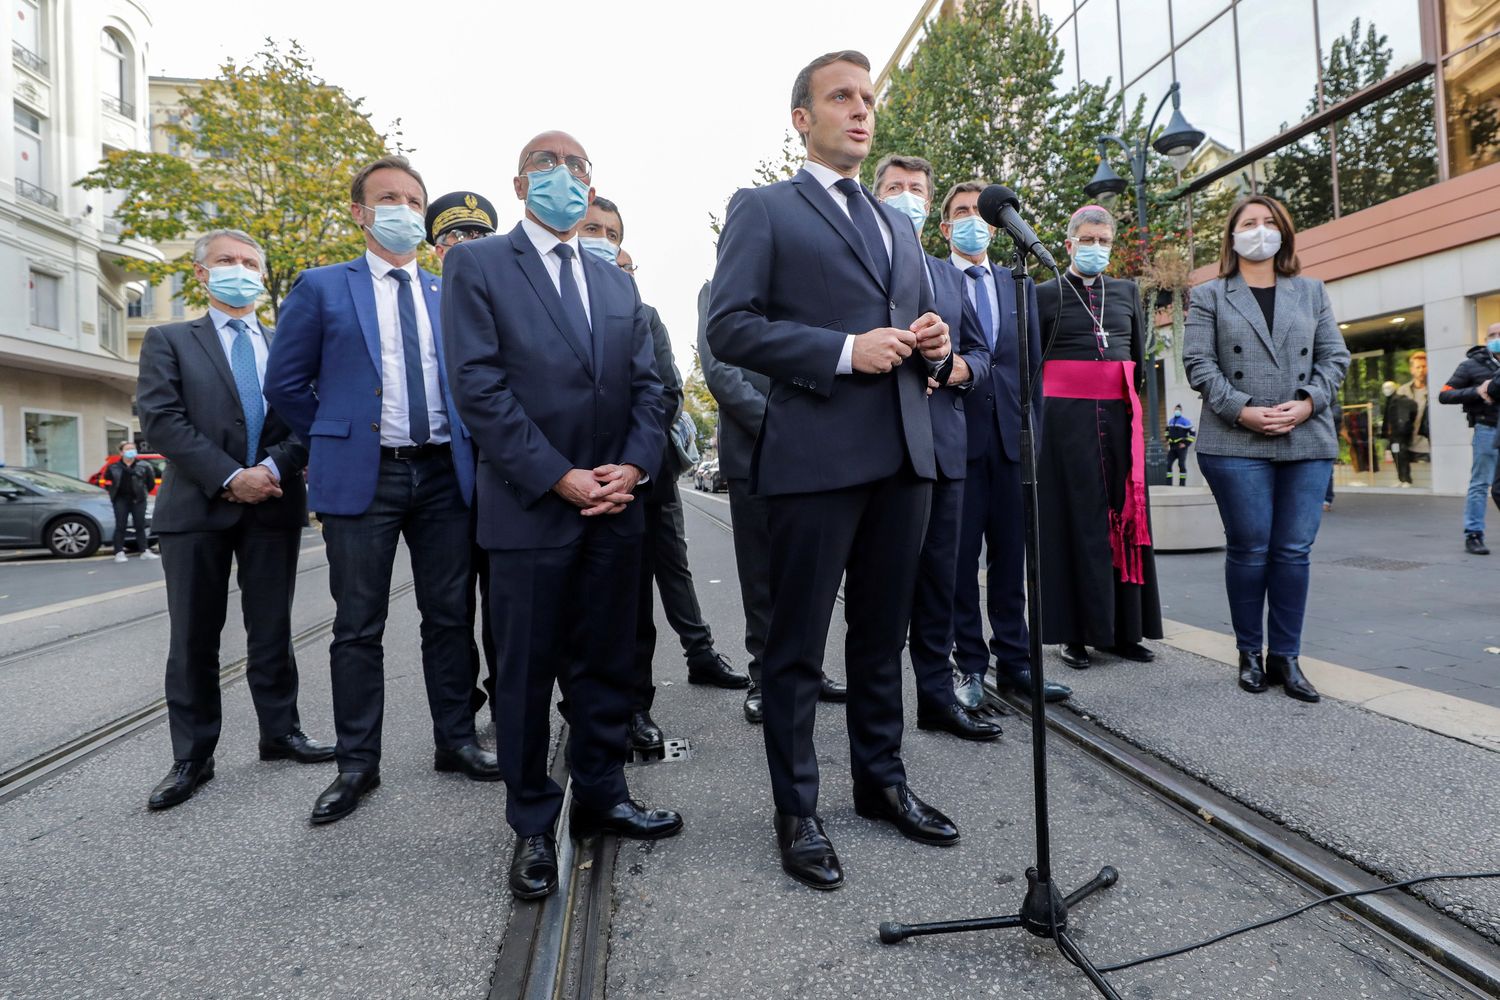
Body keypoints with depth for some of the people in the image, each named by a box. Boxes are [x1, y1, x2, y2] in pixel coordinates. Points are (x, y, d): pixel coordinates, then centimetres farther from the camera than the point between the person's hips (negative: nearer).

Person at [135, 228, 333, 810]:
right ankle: (192, 756, 13)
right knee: (193, 638, 3)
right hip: (197, 507, -2)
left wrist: (273, 467, -13)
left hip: (274, 505, 2)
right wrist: (228, 477, -15)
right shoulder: (169, 341, 8)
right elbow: (160, 418, -5)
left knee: (272, 631, 9)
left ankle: (280, 734, 21)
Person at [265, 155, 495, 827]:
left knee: (451, 617, 7)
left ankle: (456, 742, 21)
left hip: (444, 475, 3)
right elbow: (285, 383, 6)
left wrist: (467, 447, 7)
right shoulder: (322, 288, 5)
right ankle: (358, 764, 14)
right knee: (359, 627, 3)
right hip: (363, 476, -2)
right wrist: (334, 442, 7)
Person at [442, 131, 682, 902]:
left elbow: (646, 385, 12)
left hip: (615, 504, 5)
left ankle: (602, 795, 27)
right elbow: (479, 385, -10)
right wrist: (559, 478, -15)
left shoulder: (617, 283, 17)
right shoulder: (477, 266, 0)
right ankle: (533, 825, 18)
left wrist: (633, 467, -5)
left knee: (606, 663, 12)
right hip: (531, 506, -5)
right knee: (528, 671, 4)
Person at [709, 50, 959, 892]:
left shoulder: (900, 225, 22)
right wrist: (844, 350, -17)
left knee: (884, 633, 15)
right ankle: (798, 813, 15)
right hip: (815, 454, -6)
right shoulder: (763, 209, 3)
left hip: (904, 452, 6)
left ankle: (882, 780, 31)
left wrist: (936, 346, 1)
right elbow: (728, 326, -8)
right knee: (798, 644, 2)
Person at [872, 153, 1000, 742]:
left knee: (939, 575, 8)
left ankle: (937, 695, 18)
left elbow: (980, 350, 19)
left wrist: (959, 368, -1)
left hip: (943, 440, 5)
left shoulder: (949, 275, 21)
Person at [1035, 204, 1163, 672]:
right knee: (1076, 518, -4)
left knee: (1123, 514, 2)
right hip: (1067, 413, -3)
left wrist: (1141, 411, 9)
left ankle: (1123, 629, 9)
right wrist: (1041, 417, -4)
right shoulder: (1047, 293, 6)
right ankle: (1076, 633, 1)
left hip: (1120, 412, 4)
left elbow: (1140, 357, 17)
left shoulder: (1127, 292, 16)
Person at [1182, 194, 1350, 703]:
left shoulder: (1312, 292, 18)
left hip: (1307, 440, 3)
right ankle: (1250, 653, 12)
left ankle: (1286, 656, 10)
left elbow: (1334, 356, 11)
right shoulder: (1209, 295, 9)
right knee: (1249, 550, -1)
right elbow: (1199, 363, -2)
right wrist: (1242, 411, -13)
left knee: (1294, 551, 1)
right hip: (1237, 442, -3)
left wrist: (1307, 403, -7)